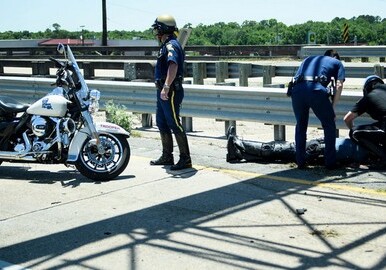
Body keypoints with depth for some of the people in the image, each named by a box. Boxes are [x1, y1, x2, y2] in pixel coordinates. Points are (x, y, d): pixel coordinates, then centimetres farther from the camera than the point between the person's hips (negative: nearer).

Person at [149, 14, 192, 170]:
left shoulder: (171, 45, -16)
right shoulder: (167, 45, 18)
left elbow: (173, 66, -32)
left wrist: (166, 87, -36)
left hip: (170, 92, -11)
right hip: (163, 92, 11)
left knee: (174, 125, -8)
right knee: (162, 124, 16)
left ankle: (185, 159, -3)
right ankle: (167, 156, 25)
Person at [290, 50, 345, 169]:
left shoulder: (308, 59, 38)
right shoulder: (337, 63, 27)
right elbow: (339, 86, 12)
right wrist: (332, 108, 14)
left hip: (297, 90, 3)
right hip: (317, 90, -3)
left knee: (300, 126, 22)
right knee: (329, 126, 16)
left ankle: (300, 162, 22)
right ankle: (330, 162, 16)